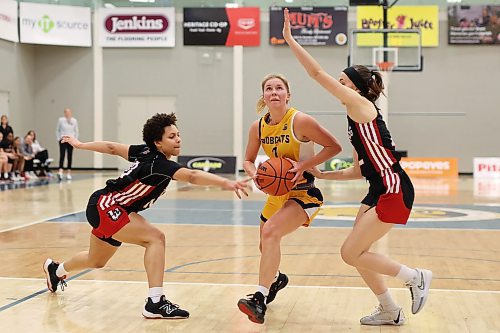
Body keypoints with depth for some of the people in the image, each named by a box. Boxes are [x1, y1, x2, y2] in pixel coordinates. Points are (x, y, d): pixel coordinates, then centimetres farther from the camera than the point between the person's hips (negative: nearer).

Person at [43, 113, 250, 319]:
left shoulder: (145, 152, -1)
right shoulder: (159, 165, -27)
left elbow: (112, 147, 10)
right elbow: (192, 176, -44)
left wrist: (80, 145, 22)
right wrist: (225, 183, -56)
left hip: (104, 207, 10)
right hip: (105, 208, -10)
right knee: (155, 238, -24)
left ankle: (56, 270, 58)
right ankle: (155, 303, -25)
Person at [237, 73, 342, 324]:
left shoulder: (300, 121, -18)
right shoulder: (258, 127, -1)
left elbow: (334, 147, -14)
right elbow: (248, 160, 12)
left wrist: (303, 166, -23)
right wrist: (255, 174, -11)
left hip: (304, 193, -7)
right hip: (278, 192, 7)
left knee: (270, 231, -30)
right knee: (266, 246, 19)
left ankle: (260, 299, -28)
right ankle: (276, 278, 54)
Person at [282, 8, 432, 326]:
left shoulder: (362, 105, -8)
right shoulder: (356, 120, 17)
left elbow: (317, 73, -13)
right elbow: (361, 170, 20)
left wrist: (291, 40, -10)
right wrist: (323, 175, 17)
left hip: (394, 192, -10)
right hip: (380, 191, 10)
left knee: (351, 253, -6)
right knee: (356, 253, 11)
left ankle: (416, 277, 6)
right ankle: (390, 312, 23)